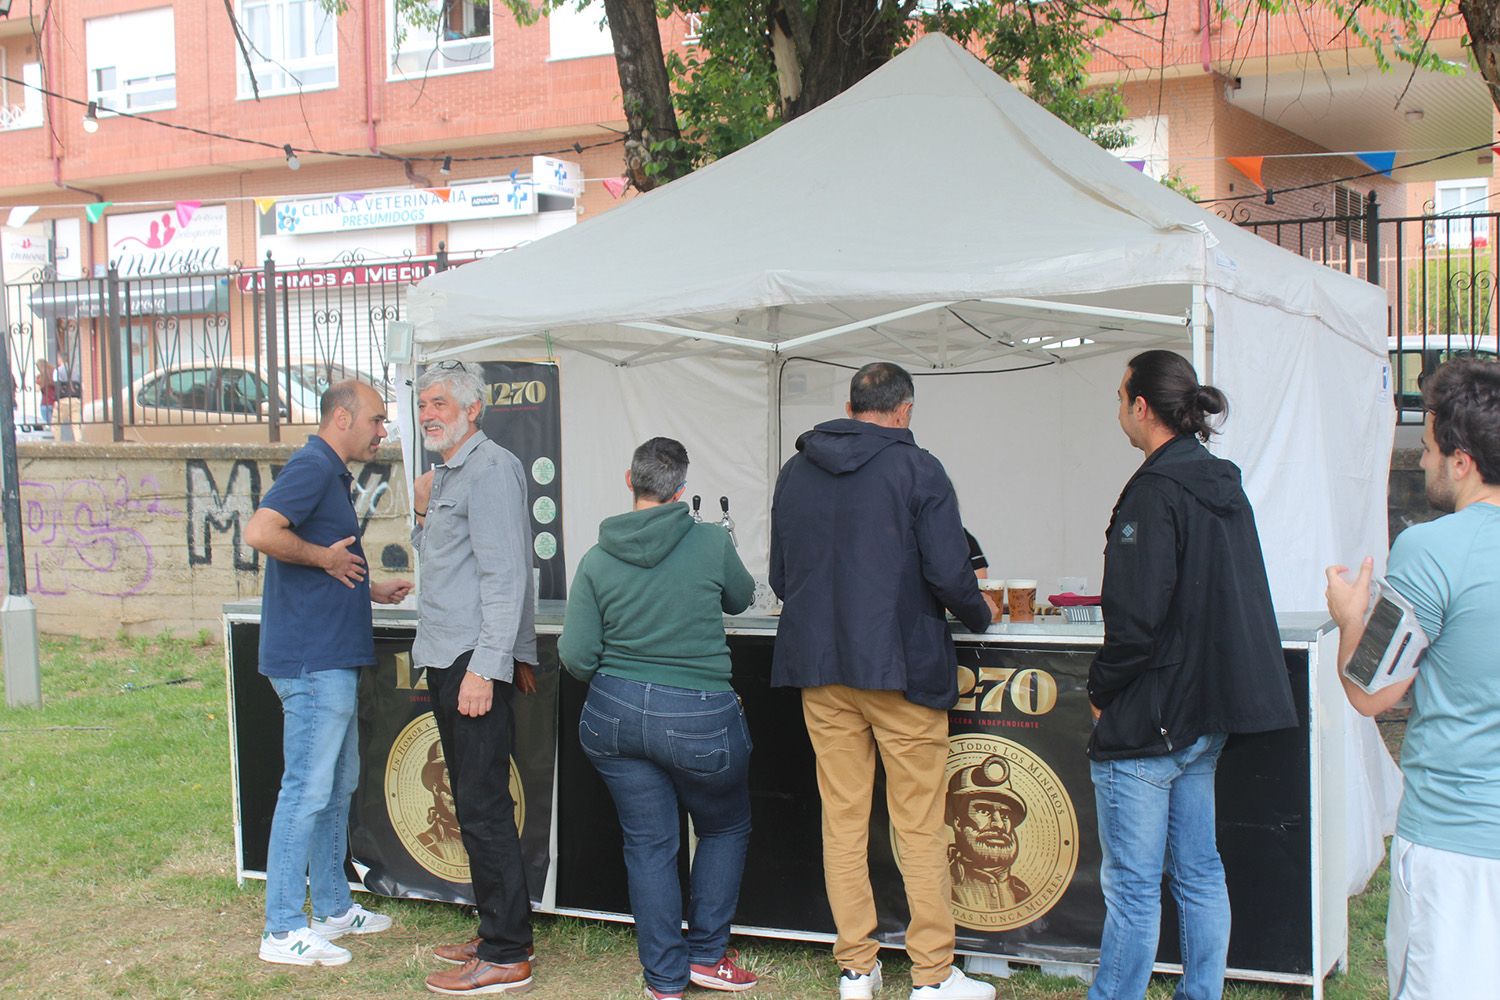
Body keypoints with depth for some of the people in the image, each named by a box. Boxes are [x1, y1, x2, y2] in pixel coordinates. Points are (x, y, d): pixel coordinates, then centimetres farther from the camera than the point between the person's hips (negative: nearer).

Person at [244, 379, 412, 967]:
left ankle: (333, 908, 28)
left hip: (333, 660, 11)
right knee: (308, 789, -6)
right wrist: (327, 557, -18)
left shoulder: (331, 475, 19)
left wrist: (370, 590, 19)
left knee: (338, 785, 17)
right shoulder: (311, 468, -13)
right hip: (312, 660, -11)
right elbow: (261, 532, -29)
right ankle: (282, 930, 1)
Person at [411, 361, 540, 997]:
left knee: (484, 808, -8)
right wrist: (423, 514, 10)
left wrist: (485, 667, -24)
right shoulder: (447, 474, 19)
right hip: (446, 659, 10)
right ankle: (495, 933, 23)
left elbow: (505, 574, -19)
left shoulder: (490, 470, -12)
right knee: (472, 804, 14)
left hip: (475, 660, -10)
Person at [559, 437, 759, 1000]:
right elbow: (741, 599, 14)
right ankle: (707, 954, 24)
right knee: (725, 829, 21)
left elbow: (575, 657, -3)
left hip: (614, 715, 3)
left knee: (647, 844, 12)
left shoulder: (597, 559, -2)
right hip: (699, 718, -2)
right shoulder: (712, 543, -7)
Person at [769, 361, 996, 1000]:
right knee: (920, 827, 3)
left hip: (819, 668, 4)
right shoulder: (916, 469, -7)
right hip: (901, 666, -4)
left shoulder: (795, 472, 8)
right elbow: (948, 573, -12)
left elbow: (779, 578, 13)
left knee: (843, 820, 10)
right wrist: (980, 617, 7)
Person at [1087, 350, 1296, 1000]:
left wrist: (1102, 690, -7)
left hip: (1146, 724, -9)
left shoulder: (1156, 491, -17)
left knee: (1130, 884, 0)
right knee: (1198, 873, 15)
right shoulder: (1224, 483, 10)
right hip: (1206, 715, 9)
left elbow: (1136, 618, -22)